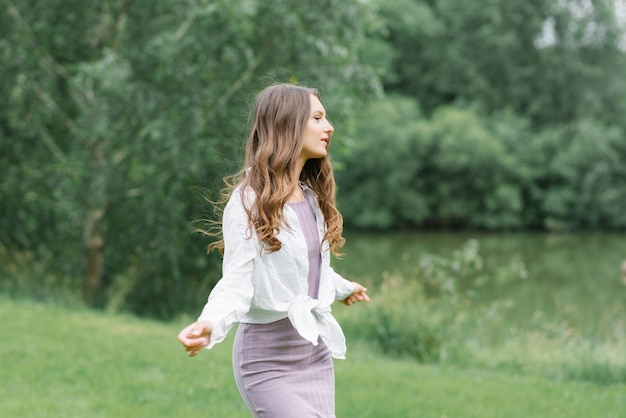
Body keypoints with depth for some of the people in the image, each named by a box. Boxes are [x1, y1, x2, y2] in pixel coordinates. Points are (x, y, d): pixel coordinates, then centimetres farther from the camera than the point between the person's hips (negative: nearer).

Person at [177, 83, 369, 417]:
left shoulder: (311, 196, 10)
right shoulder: (248, 201, -13)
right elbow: (236, 284, -17)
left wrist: (343, 287, 43)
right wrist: (208, 326, -37)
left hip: (315, 352, 8)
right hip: (268, 361, -7)